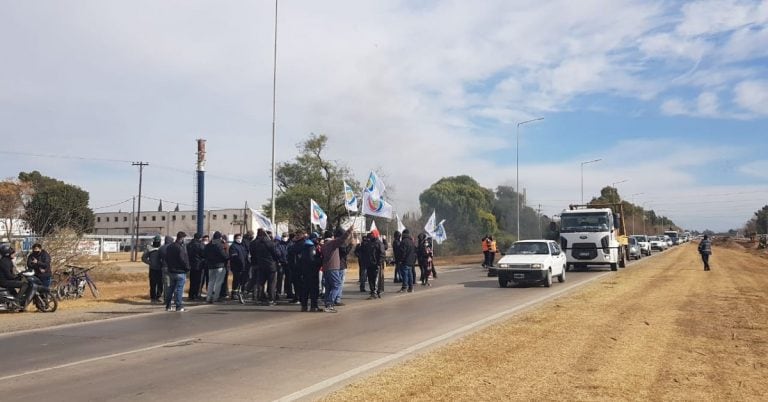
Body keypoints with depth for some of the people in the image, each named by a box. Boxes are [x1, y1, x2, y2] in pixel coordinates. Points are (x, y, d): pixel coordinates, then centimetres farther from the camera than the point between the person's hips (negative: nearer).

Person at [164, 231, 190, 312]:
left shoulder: (169, 247, 10)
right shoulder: (181, 247, -17)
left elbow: (166, 259, 15)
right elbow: (183, 260, -19)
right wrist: (187, 268, -6)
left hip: (171, 271, 8)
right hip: (180, 272, -8)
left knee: (170, 288, 14)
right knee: (179, 289, -4)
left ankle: (168, 306, 18)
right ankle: (179, 306, -3)